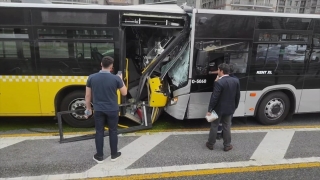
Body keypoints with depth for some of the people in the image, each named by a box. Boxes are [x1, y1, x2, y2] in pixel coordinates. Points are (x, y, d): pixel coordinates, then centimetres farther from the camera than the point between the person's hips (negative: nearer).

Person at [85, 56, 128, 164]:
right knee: (113, 131, 13)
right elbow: (124, 93, -2)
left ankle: (99, 156, 22)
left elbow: (88, 95, 0)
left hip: (98, 110, 2)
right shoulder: (116, 78, -13)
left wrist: (88, 108, 13)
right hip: (112, 110, -1)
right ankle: (114, 155, 25)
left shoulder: (91, 77, -7)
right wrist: (121, 80, 10)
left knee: (99, 132, 13)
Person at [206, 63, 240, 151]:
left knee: (214, 126, 10)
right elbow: (237, 96, 6)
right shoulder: (235, 81, -1)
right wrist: (235, 107, 18)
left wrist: (209, 110, -13)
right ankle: (227, 145, 24)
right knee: (227, 127, 15)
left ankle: (210, 144, 23)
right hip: (229, 108, 5)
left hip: (218, 109, -5)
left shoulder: (219, 82, -22)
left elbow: (214, 98, -21)